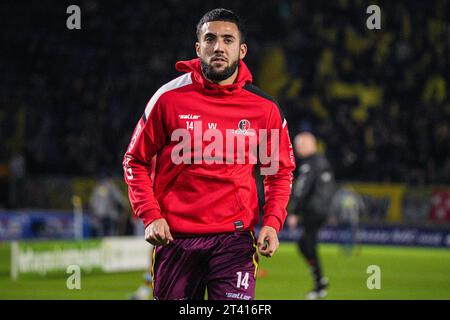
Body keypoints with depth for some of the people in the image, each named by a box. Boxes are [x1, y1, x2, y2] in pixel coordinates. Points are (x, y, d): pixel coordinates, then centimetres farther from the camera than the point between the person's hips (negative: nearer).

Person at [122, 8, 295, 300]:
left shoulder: (264, 109, 3)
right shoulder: (169, 98, 1)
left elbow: (281, 172, 14)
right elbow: (136, 161, 8)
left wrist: (272, 223, -2)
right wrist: (150, 215, -5)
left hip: (233, 238, 0)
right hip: (175, 237, 1)